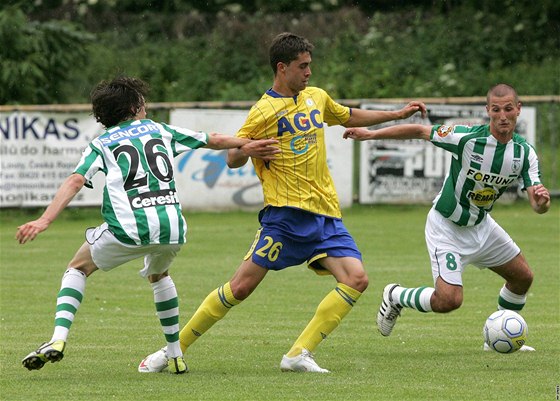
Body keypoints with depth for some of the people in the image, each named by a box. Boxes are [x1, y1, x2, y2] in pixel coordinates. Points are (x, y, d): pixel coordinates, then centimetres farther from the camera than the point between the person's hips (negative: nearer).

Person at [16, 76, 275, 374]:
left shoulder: (101, 145, 12)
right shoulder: (160, 130, 20)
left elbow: (74, 182, -3)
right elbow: (215, 140, 27)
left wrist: (44, 221, -10)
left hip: (129, 229, -3)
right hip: (172, 227, 3)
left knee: (78, 268, 19)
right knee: (158, 275, 35)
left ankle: (58, 339, -3)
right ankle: (175, 356, 32)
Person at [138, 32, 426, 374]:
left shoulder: (317, 97, 15)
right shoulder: (264, 111, -5)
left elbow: (349, 117, 35)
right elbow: (232, 159, -3)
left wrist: (397, 115, 35)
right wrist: (246, 151, -26)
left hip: (326, 213, 6)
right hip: (287, 212, -6)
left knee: (357, 278, -13)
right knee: (242, 285, -11)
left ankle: (300, 354, -12)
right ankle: (175, 348, 2)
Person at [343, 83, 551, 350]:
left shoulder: (525, 153, -11)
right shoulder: (468, 137, -26)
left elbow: (537, 206, -13)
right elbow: (420, 131, -15)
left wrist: (542, 200, -38)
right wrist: (370, 134, -13)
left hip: (480, 225, 6)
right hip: (446, 227, -6)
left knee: (523, 277, 14)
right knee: (448, 300, -19)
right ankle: (395, 297, 11)